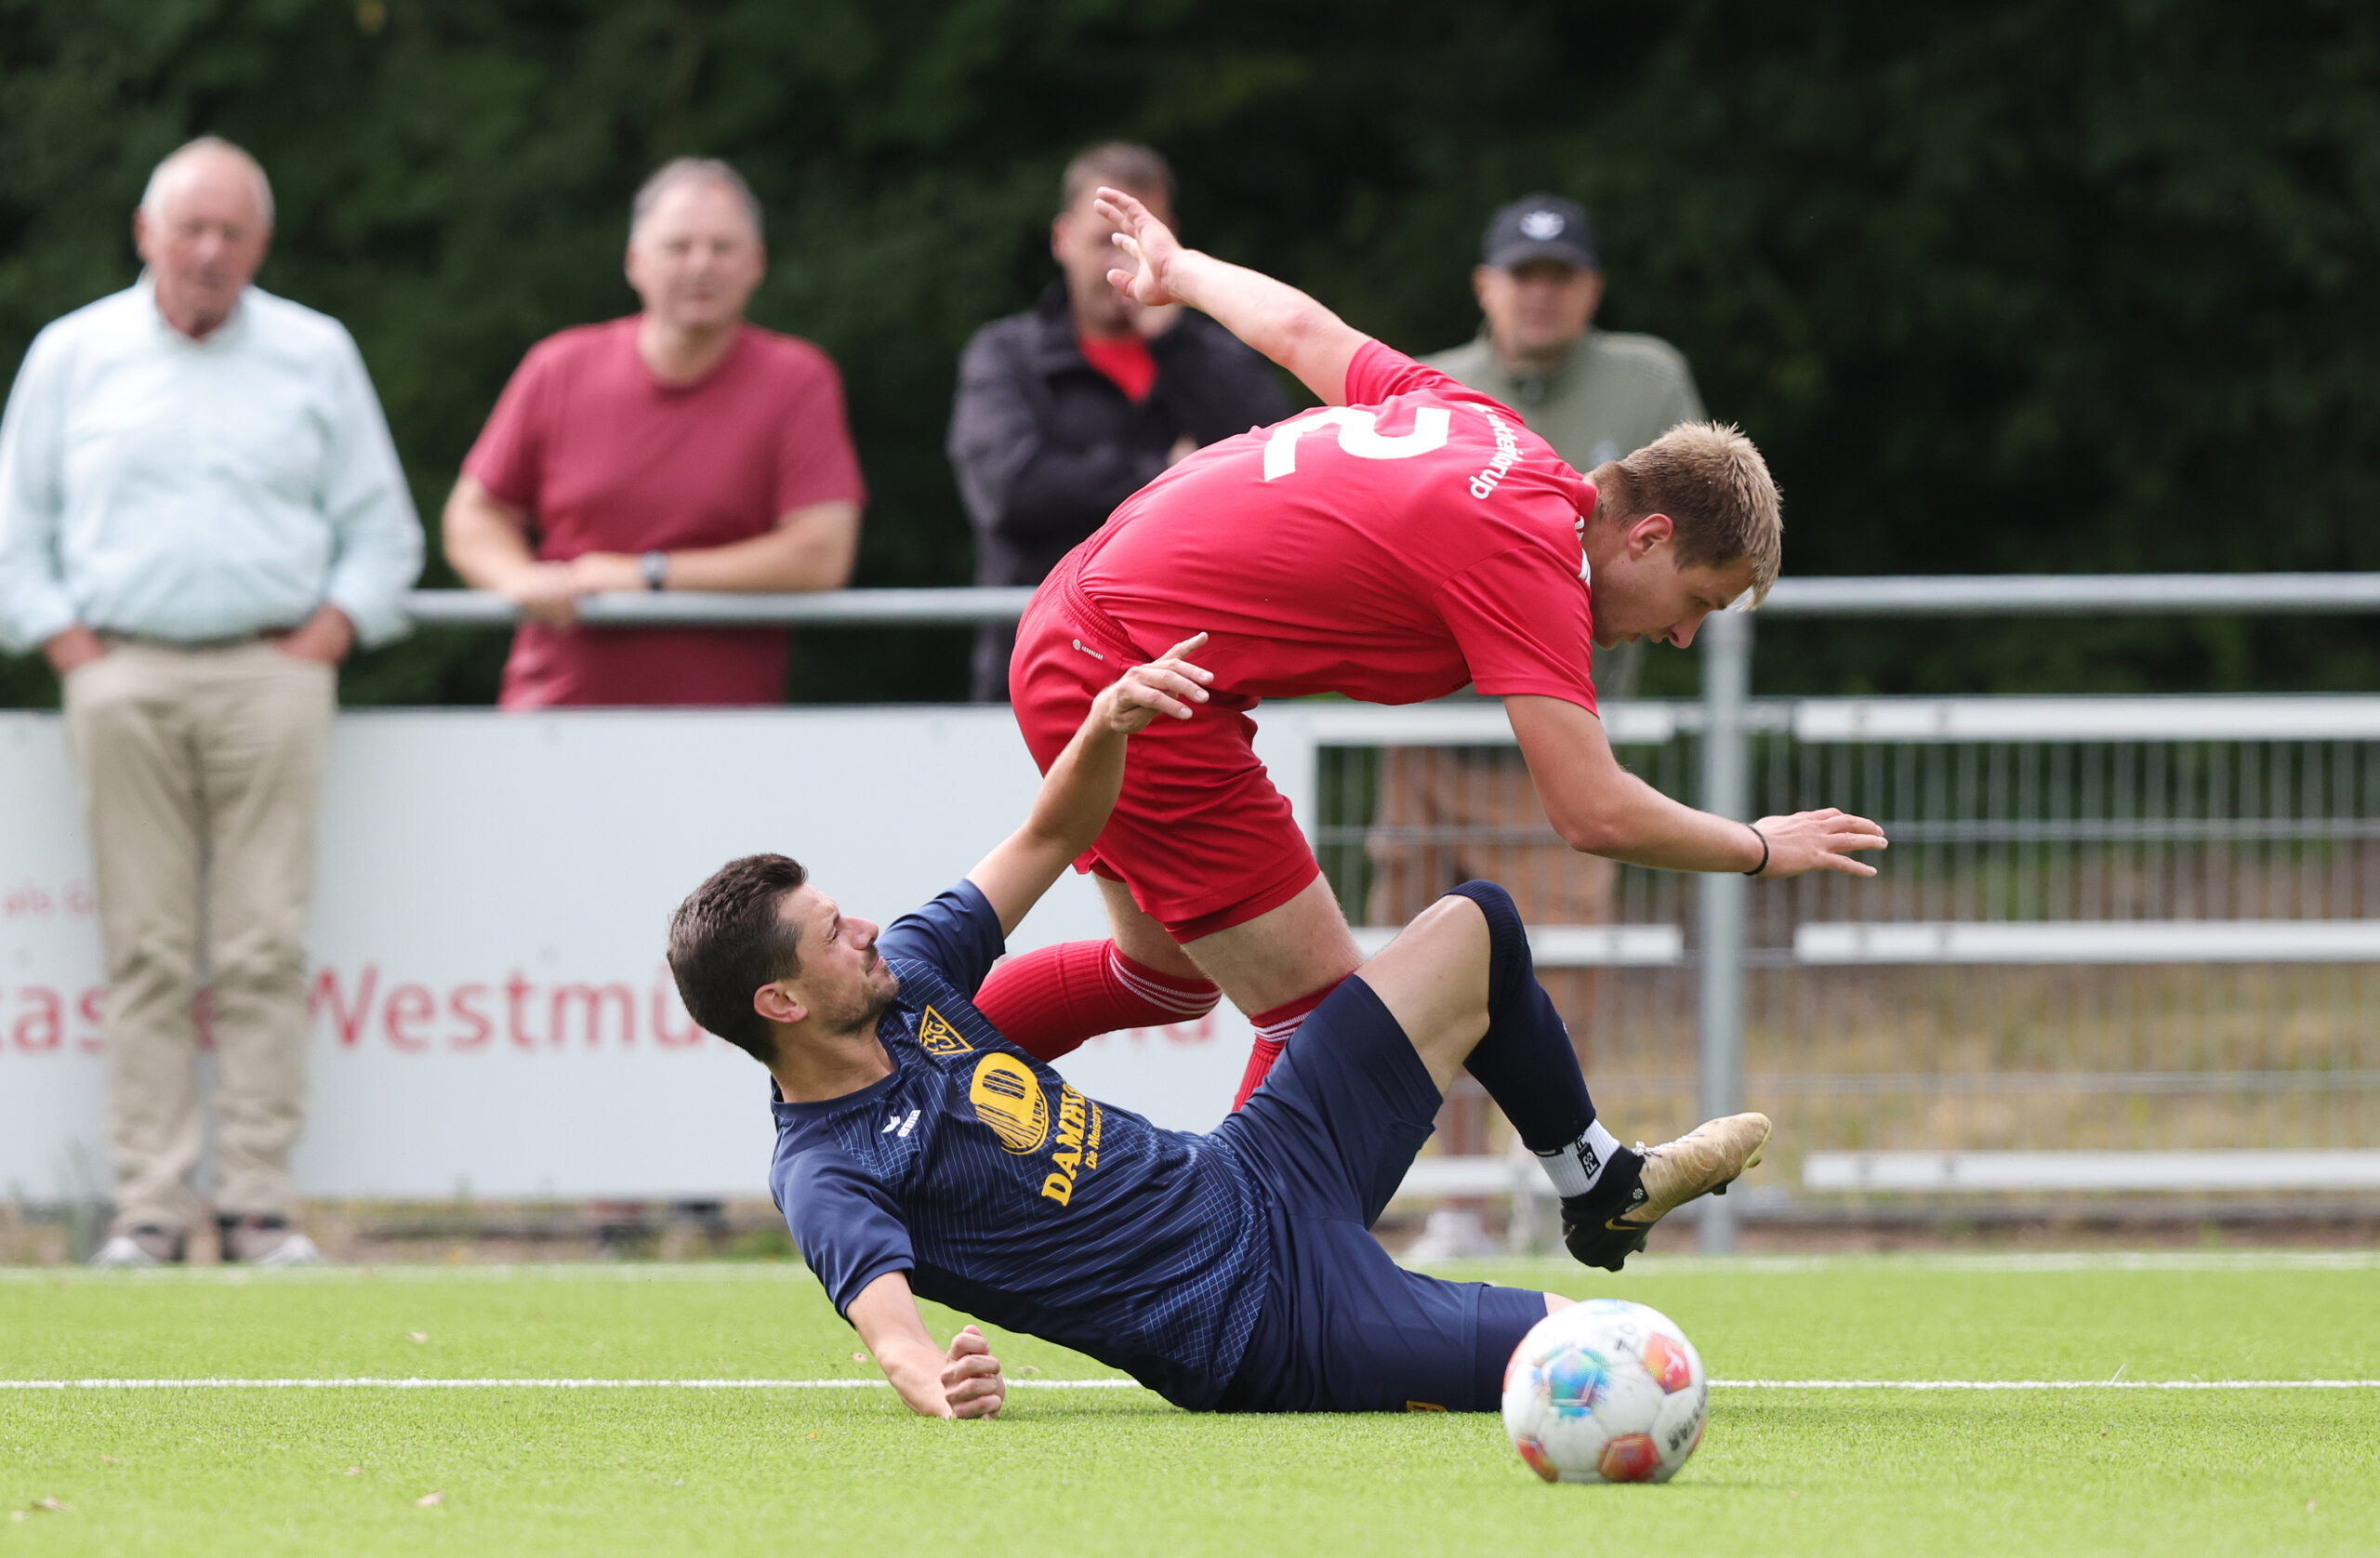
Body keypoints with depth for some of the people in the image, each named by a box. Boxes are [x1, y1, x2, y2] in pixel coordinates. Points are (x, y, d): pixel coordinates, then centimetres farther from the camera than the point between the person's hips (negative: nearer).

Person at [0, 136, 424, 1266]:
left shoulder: (315, 357, 13)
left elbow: (381, 531, 14)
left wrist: (325, 636, 1)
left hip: (270, 675, 0)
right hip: (123, 680, 0)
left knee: (264, 952, -6)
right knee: (145, 952, -3)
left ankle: (259, 1200, -4)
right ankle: (149, 1204, -3)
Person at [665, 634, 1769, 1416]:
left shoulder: (901, 978, 4)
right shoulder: (826, 1175, -21)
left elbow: (1053, 838, 11)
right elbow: (882, 1308, -39)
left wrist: (1106, 728, -10)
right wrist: (929, 1378, -63)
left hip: (1257, 1181, 10)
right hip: (1273, 1332, -10)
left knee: (1475, 930, 20)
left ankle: (1604, 1187, 39)